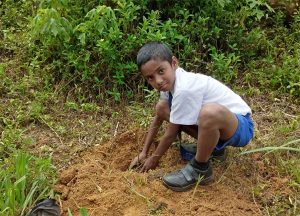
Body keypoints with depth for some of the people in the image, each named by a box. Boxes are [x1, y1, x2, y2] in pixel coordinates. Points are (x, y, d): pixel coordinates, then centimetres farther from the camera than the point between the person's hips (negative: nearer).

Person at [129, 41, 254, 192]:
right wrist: (143, 153, 11)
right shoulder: (170, 81, -4)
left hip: (241, 125, -8)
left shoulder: (184, 89, -30)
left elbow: (171, 134, -18)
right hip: (214, 123, 9)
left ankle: (200, 169, -15)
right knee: (161, 108, 4)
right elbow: (158, 119, 10)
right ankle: (210, 145, 11)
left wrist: (154, 159, -2)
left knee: (210, 112, -43)